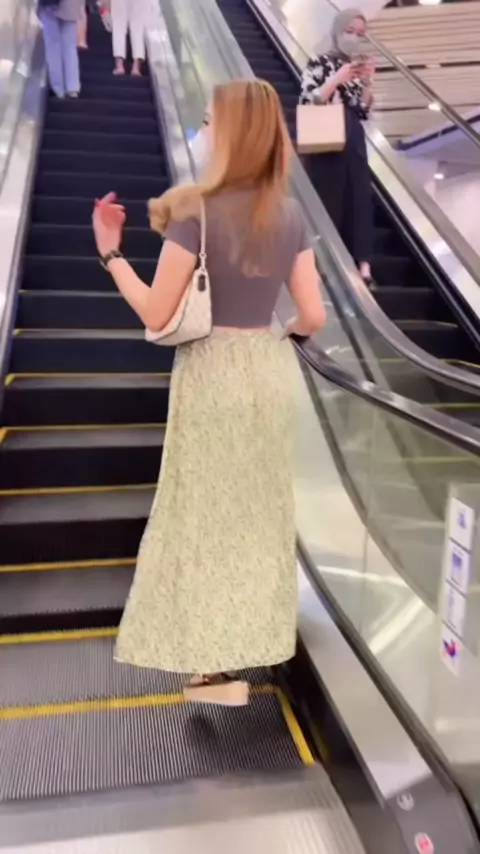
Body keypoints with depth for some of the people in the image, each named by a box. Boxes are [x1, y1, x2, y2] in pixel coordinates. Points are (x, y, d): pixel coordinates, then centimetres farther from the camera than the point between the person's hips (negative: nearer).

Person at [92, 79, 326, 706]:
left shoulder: (197, 212, -15)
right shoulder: (290, 214, 1)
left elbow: (156, 314, -15)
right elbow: (313, 315, -1)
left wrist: (110, 251, -4)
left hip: (212, 373, -5)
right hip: (267, 369, 6)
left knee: (210, 513, 6)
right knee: (259, 510, 19)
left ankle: (221, 668, 15)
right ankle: (256, 633, 37)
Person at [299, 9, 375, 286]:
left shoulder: (359, 66, 15)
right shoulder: (320, 63, 0)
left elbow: (364, 112, 12)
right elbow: (307, 102, -11)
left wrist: (367, 82, -2)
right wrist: (337, 80, -15)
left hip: (353, 141, 5)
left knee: (359, 200, -1)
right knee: (328, 201, -4)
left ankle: (363, 265, 0)